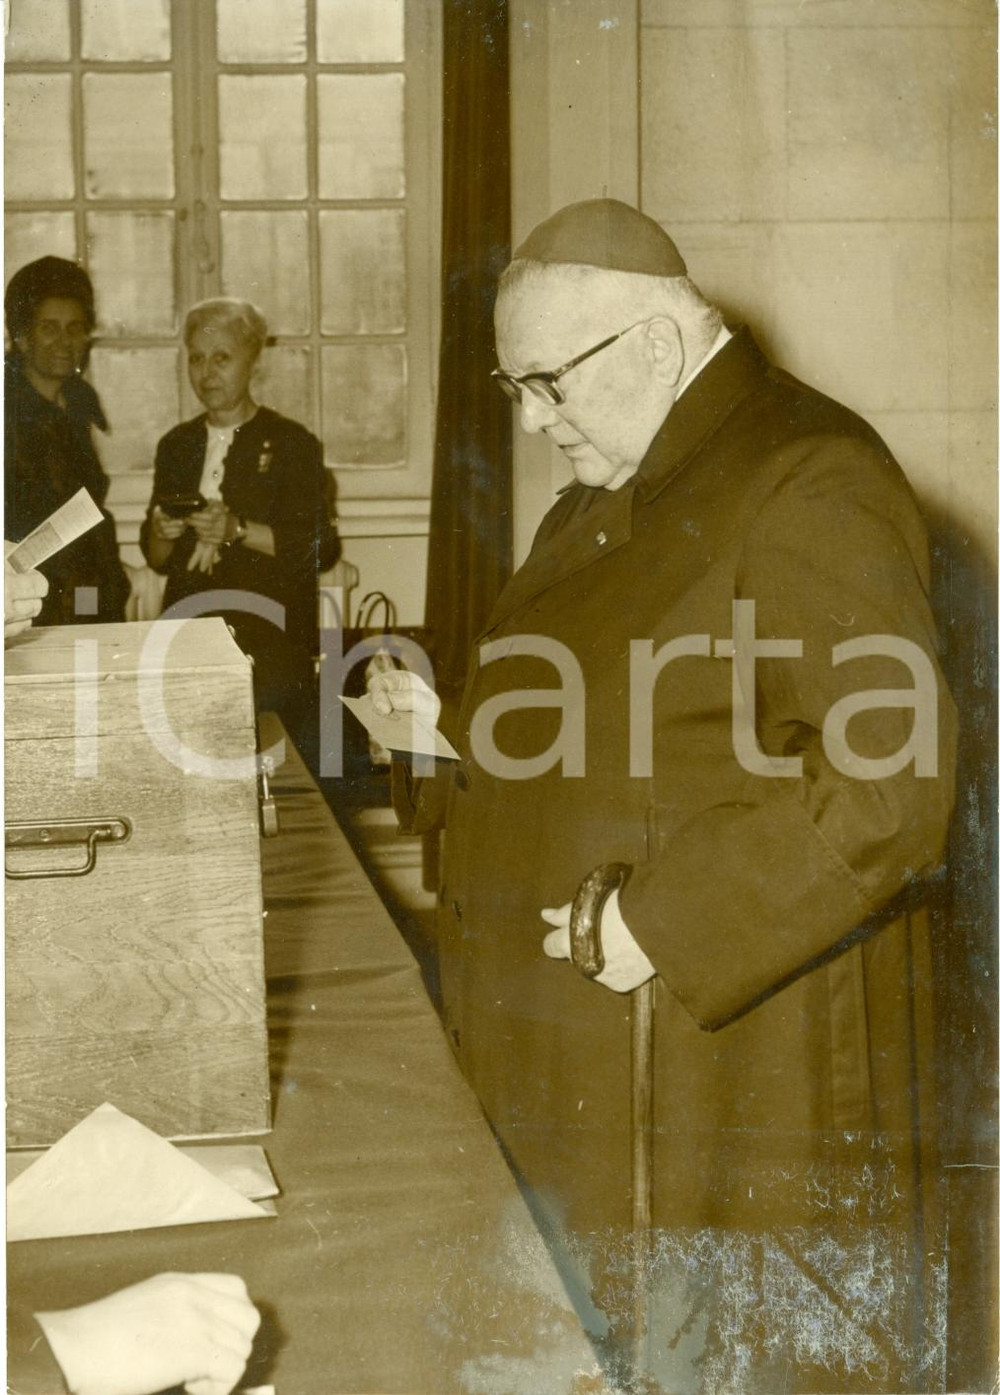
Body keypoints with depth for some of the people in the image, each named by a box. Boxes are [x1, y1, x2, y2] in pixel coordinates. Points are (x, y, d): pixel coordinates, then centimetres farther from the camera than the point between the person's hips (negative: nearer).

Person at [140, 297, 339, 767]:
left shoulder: (291, 443, 1)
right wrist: (163, 534, -6)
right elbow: (156, 559, 17)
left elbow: (320, 548, -6)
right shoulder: (177, 445, 15)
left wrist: (238, 529, -17)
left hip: (272, 639, -4)